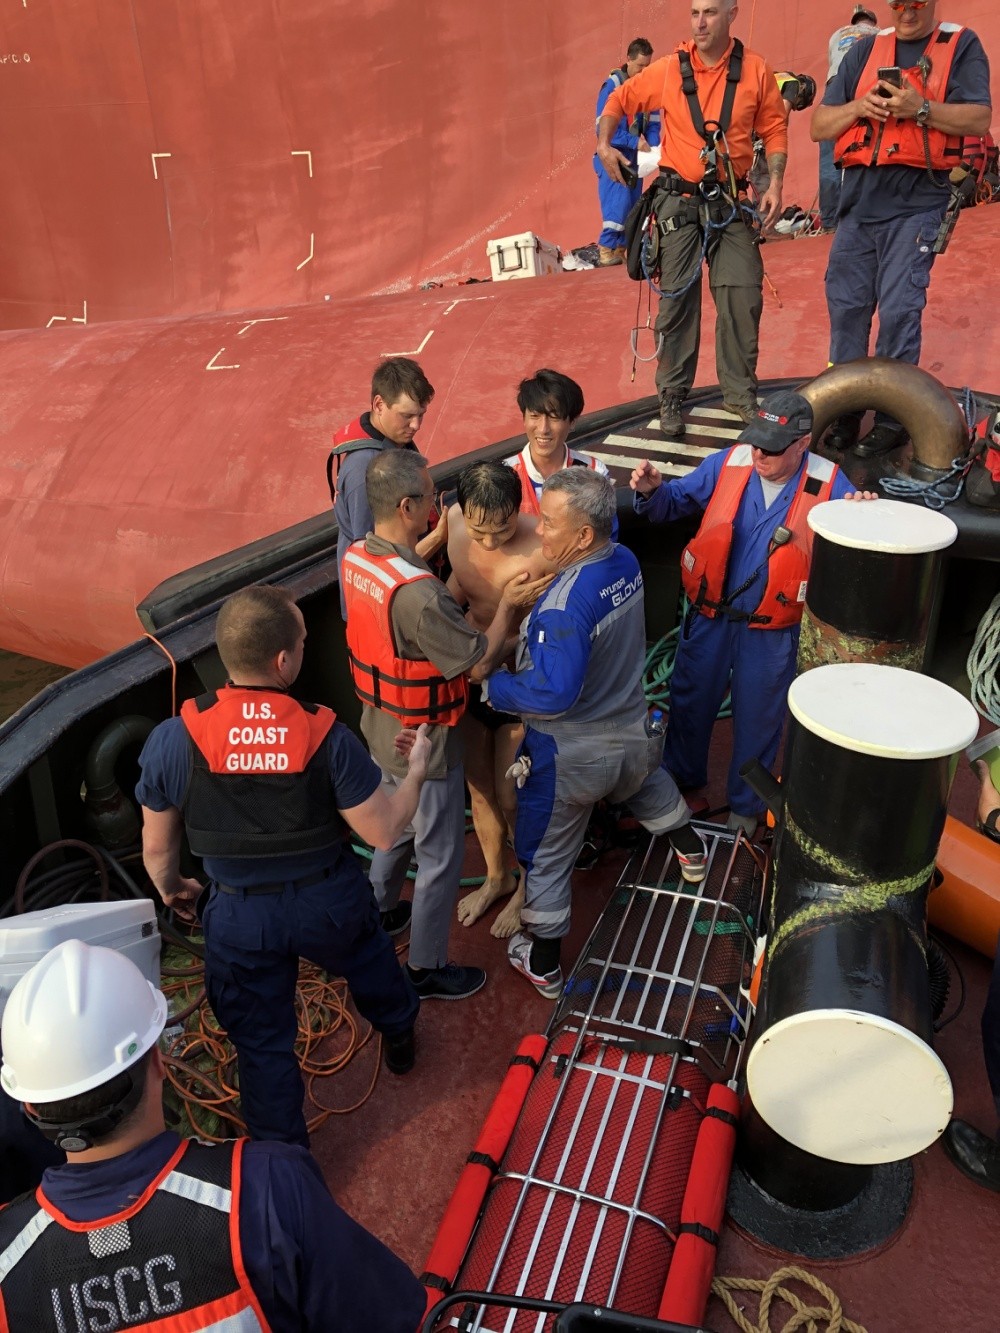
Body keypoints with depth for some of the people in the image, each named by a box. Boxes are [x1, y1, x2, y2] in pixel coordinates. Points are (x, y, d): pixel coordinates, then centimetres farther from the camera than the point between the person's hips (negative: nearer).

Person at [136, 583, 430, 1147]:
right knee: (372, 967, 33)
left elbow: (157, 847, -8)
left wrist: (170, 888, 15)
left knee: (263, 1042, 20)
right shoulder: (328, 738, -26)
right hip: (330, 903, 1)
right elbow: (385, 832, -16)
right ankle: (400, 1037, 63)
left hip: (241, 916, 0)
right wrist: (417, 770, 2)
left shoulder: (172, 740, -22)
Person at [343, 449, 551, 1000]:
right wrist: (507, 605, -12)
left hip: (380, 727, 9)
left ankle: (379, 911, 54)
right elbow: (480, 662, -25)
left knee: (397, 825, 32)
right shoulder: (419, 594, -36)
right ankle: (426, 968, 30)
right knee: (440, 857, 12)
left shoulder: (356, 557, -9)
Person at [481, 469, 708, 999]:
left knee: (547, 856, 14)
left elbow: (553, 694, -35)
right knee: (646, 781, 39)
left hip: (569, 756, -7)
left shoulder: (564, 606, -33)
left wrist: (492, 685, -21)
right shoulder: (626, 562, -9)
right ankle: (689, 850, 62)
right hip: (632, 733, 7)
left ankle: (543, 965, 31)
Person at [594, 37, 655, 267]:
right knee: (618, 203, -16)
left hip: (634, 158, 6)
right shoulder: (612, 85, -11)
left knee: (632, 204, 5)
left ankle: (621, 250, 13)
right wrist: (634, 142, -22)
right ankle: (606, 252, -11)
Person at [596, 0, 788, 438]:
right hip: (678, 200, 0)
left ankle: (740, 394, 12)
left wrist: (775, 184, -7)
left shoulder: (755, 70, 0)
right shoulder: (667, 70, -1)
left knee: (743, 295, -4)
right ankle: (672, 396, 14)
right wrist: (604, 144, -4)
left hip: (729, 203, 1)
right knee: (677, 299, 1)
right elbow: (619, 100, 11)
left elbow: (774, 129, 5)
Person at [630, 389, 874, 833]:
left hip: (771, 631, -1)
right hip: (709, 617, 2)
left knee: (758, 719, 16)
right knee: (689, 701, 19)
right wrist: (652, 491, -23)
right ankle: (681, 779, 47)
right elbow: (676, 501, 0)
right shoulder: (727, 463, -10)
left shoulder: (828, 483, -13)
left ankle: (745, 804, 41)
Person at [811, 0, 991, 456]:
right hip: (859, 198, 4)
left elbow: (979, 119, -6)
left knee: (898, 311, -8)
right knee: (845, 305, 4)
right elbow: (819, 126, 11)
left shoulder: (961, 46, 6)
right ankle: (844, 409, 15)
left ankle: (894, 416, 2)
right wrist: (859, 106, -8)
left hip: (917, 201, -4)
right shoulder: (865, 50, 15)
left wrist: (921, 108, -18)